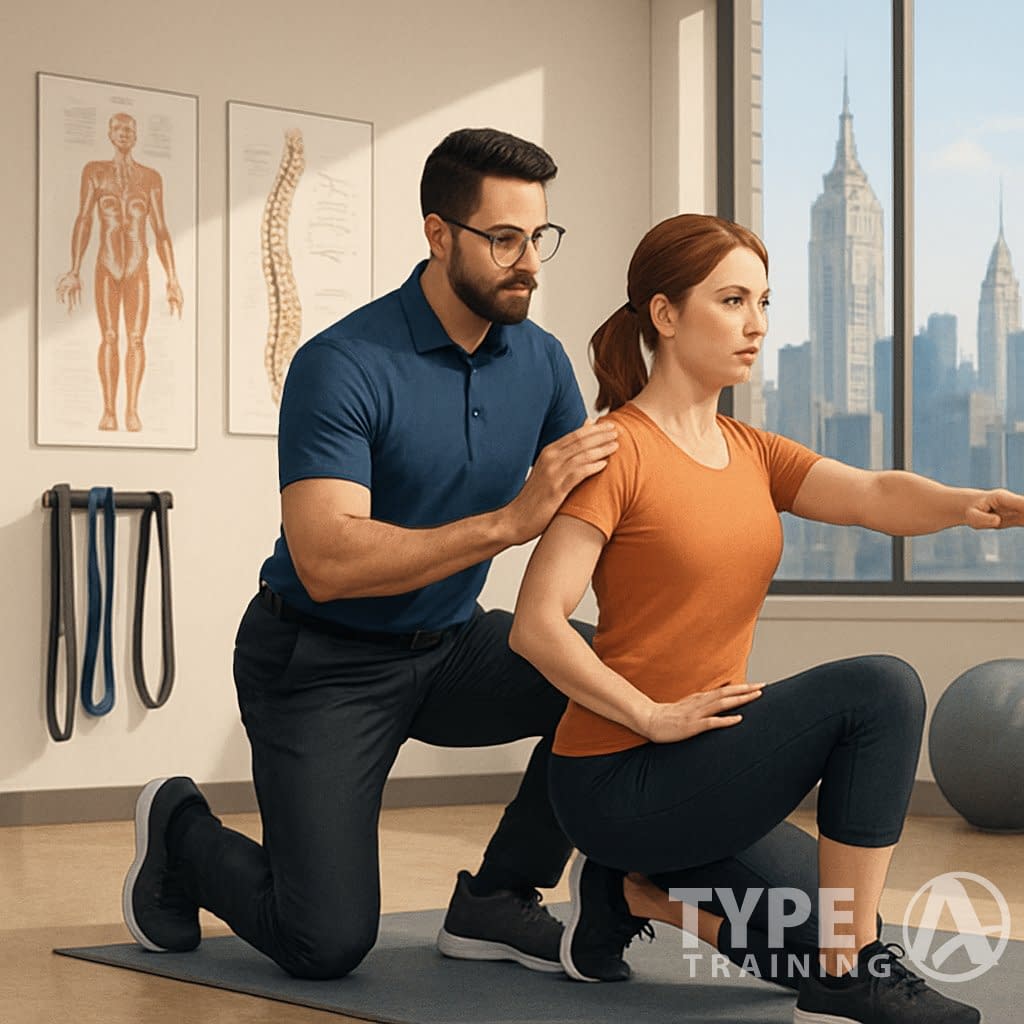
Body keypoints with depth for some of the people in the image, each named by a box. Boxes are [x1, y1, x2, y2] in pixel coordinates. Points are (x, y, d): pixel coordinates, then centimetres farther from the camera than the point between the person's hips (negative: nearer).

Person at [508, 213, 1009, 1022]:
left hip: (701, 775, 8)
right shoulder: (619, 450, -13)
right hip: (617, 781, -8)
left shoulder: (751, 454, 9)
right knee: (880, 691, -21)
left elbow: (874, 497, -10)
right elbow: (537, 626, -21)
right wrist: (656, 716, -20)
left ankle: (633, 893, 18)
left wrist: (966, 503, -30)